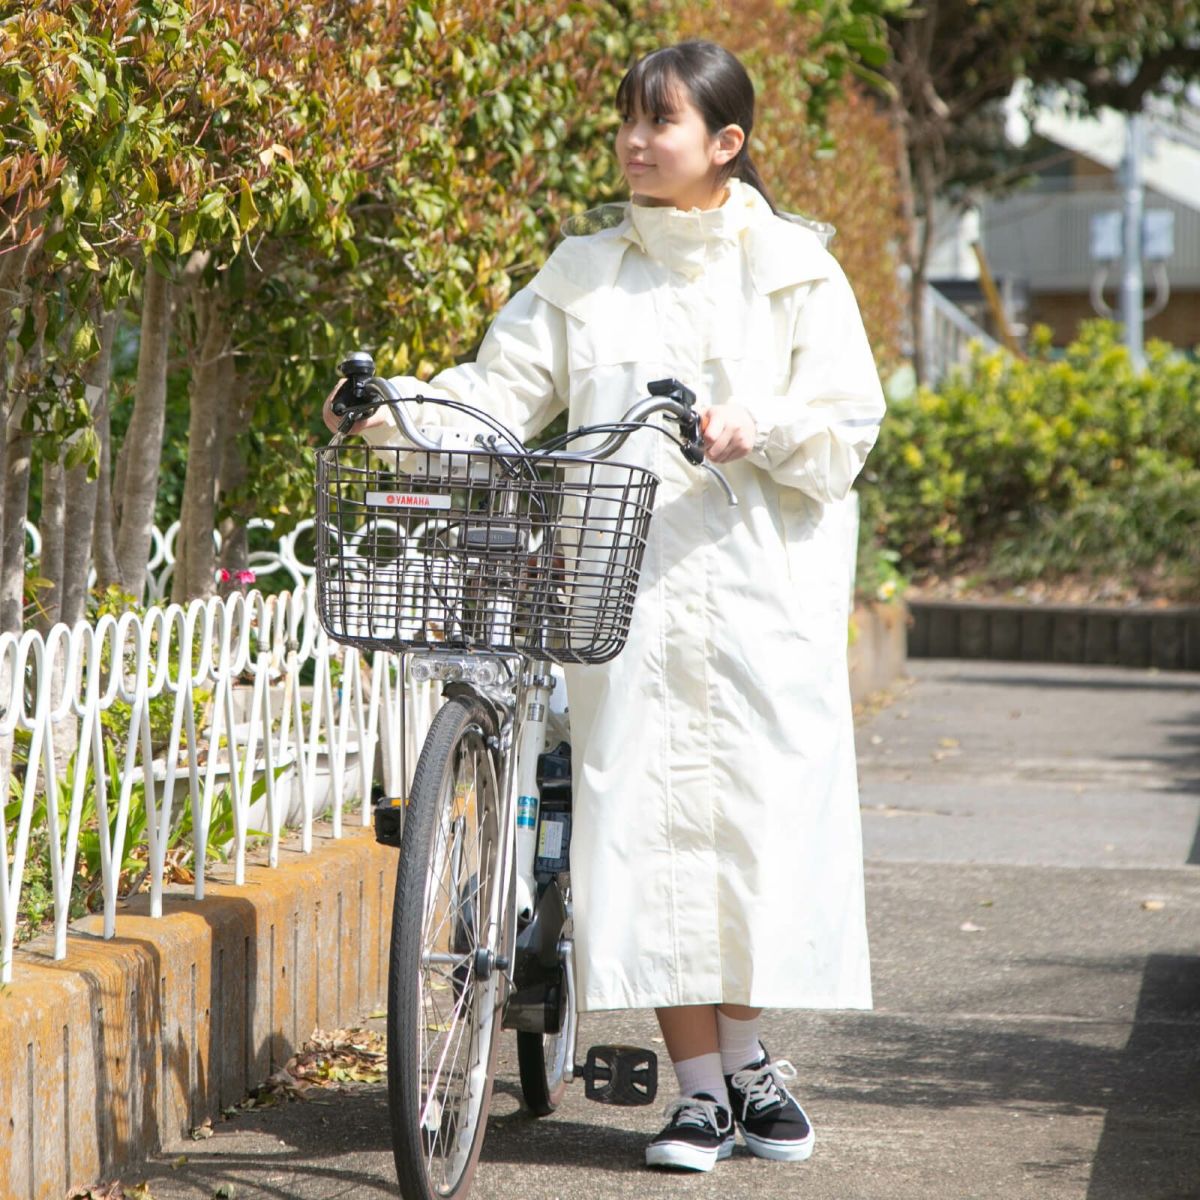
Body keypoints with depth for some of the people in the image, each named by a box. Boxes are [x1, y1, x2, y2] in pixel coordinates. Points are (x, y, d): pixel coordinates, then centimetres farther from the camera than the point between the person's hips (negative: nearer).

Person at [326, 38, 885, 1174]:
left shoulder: (794, 271, 5)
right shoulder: (586, 272, 11)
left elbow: (846, 429, 1)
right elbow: (504, 387, 4)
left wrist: (758, 431, -18)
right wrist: (408, 406, -14)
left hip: (759, 589, -1)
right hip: (629, 590, 2)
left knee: (762, 812, -1)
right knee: (646, 816, -3)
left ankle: (747, 1053, 19)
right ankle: (698, 1082, 4)